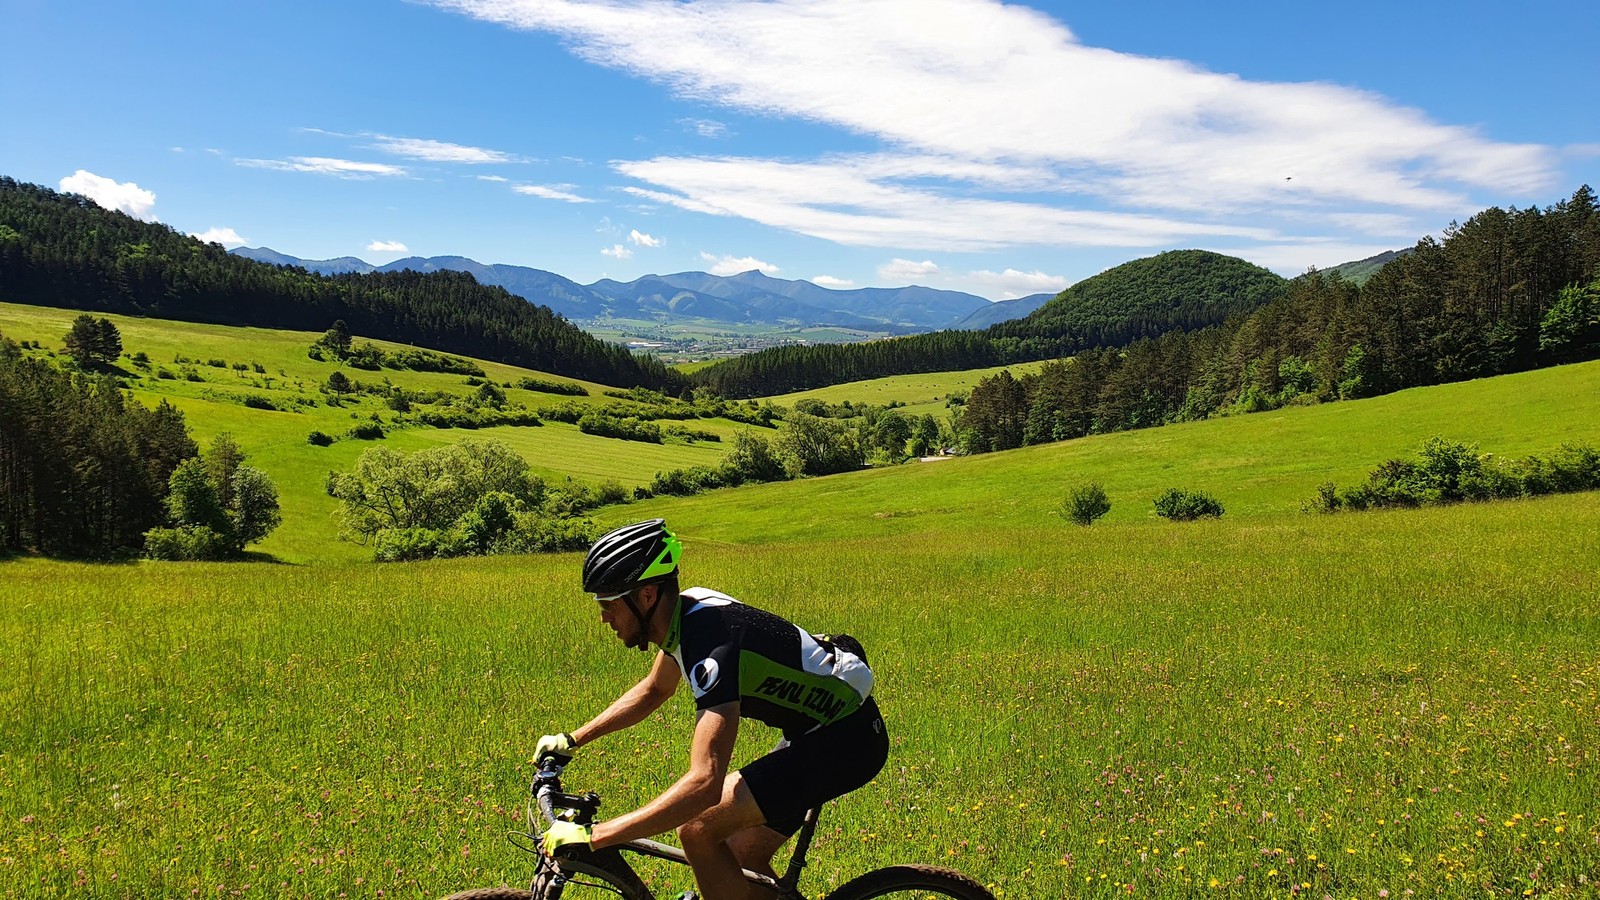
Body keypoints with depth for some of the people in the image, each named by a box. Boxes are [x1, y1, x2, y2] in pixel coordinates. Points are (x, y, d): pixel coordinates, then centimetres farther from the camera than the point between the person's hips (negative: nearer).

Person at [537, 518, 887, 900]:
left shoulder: (711, 644, -30)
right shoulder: (685, 609, -2)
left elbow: (704, 784, -39)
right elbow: (653, 690, 20)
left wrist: (591, 836, -38)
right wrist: (572, 739, 16)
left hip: (844, 740, -9)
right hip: (817, 726, 9)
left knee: (697, 830, -15)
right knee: (740, 862, 11)